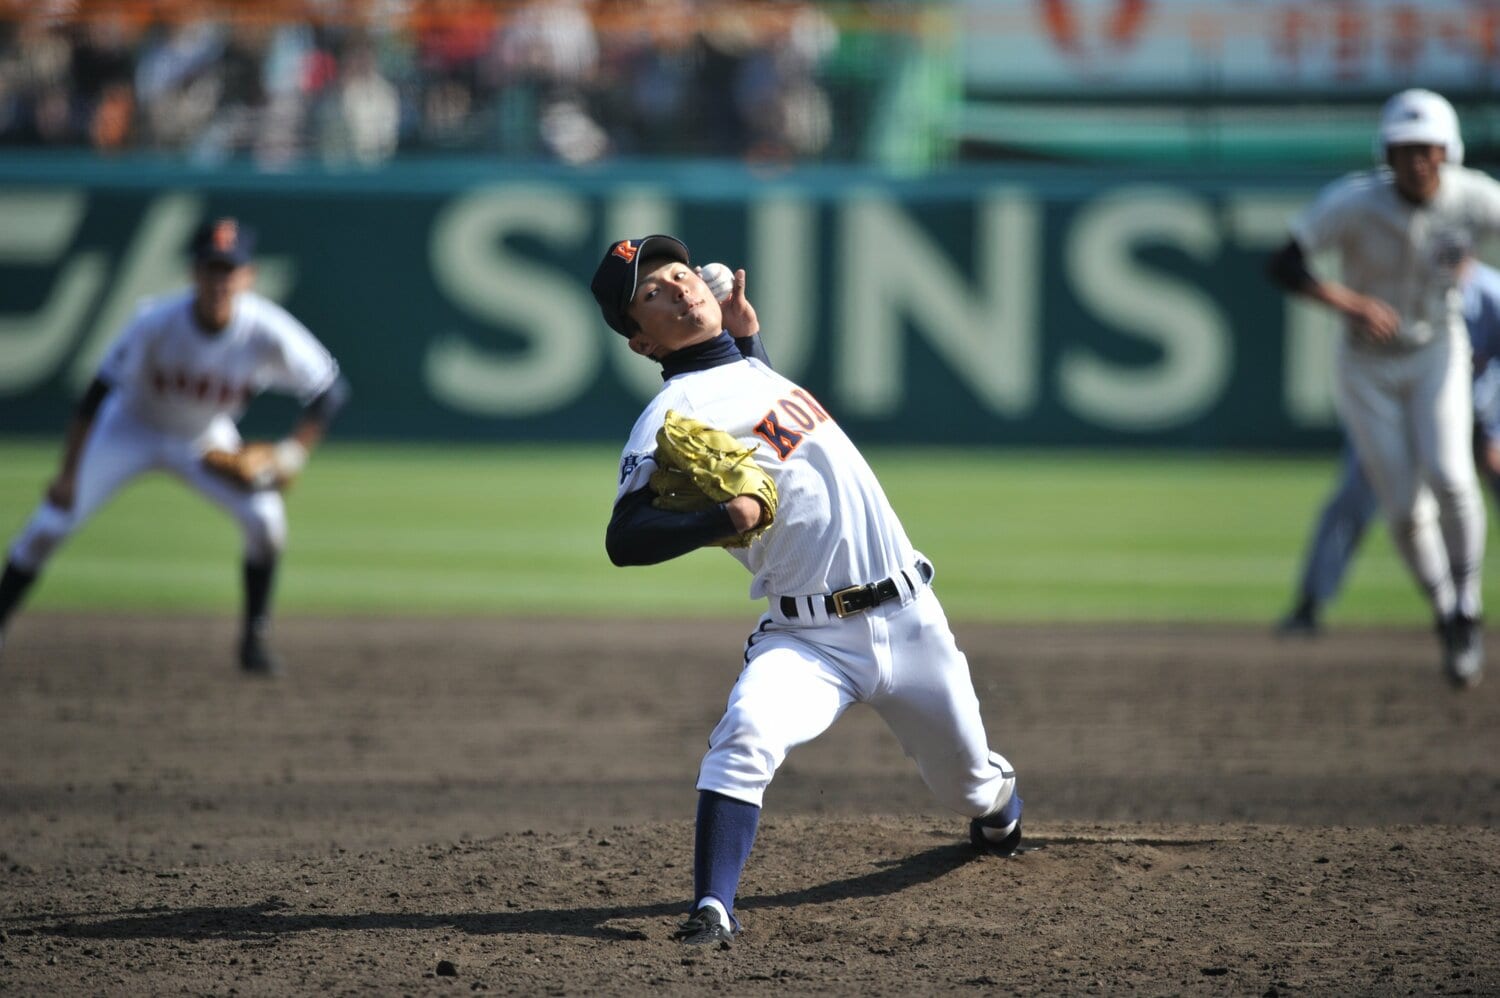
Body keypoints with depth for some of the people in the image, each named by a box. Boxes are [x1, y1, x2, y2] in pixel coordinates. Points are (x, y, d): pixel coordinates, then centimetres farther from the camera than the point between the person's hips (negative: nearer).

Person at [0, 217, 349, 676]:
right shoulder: (156, 323, -32)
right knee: (50, 524, -13)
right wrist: (68, 473, -25)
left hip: (207, 442, 2)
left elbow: (330, 388, -15)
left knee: (265, 518, -20)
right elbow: (98, 393, -25)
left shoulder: (268, 333, -27)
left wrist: (296, 450, -27)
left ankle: (254, 638, -1)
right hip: (130, 430, -1)